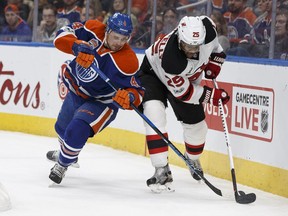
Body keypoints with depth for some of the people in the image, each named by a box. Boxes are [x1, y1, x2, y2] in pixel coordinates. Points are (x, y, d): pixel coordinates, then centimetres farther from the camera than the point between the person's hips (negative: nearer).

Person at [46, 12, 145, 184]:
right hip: (76, 91, 6)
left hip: (101, 102, -6)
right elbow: (63, 35, -20)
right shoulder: (94, 30, -21)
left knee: (76, 131, -27)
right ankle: (64, 151, 63)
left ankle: (63, 164, 3)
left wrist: (130, 98, -47)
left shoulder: (128, 61, -31)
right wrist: (78, 47, -39)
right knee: (62, 127, 28)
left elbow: (137, 91, -24)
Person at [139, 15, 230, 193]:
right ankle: (162, 171, -26)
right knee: (154, 116, -29)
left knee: (196, 124, 11)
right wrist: (211, 95, -24)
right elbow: (183, 92, -29)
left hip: (188, 77, 6)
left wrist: (214, 62, -13)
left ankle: (193, 158, 44)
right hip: (153, 73, -6)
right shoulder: (169, 58, -45)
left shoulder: (207, 27, -33)